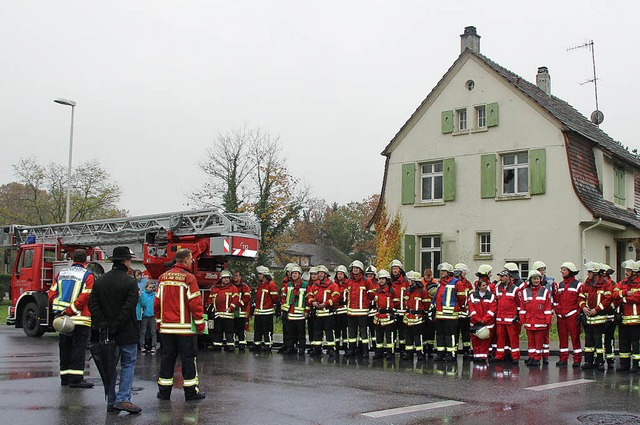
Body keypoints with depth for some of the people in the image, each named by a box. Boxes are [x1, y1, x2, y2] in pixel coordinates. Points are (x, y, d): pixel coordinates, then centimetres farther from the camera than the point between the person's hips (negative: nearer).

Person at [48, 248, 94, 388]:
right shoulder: (87, 275, -6)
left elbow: (52, 294, 9)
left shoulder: (61, 273, 12)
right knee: (79, 347, -4)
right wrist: (70, 311, -14)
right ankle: (76, 378, -8)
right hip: (80, 318, -6)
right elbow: (84, 297, -16)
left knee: (65, 347, 13)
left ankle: (65, 377, 19)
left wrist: (58, 310, 5)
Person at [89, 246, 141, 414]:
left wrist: (102, 324, -4)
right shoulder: (130, 282, -12)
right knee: (128, 364, 4)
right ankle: (123, 399, -4)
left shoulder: (100, 280, 6)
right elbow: (129, 308, -19)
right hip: (127, 333, -5)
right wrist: (116, 326, -13)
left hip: (106, 333, 5)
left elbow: (93, 304, 0)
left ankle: (111, 402, 17)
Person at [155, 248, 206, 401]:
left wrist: (159, 322, 20)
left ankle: (164, 391, 16)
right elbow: (195, 303, -13)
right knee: (188, 359, 2)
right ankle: (191, 391, 7)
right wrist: (200, 325, -6)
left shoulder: (163, 277, 8)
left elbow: (157, 302, 12)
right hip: (185, 328, -5)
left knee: (167, 358, 11)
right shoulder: (188, 278, -10)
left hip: (166, 327, 5)